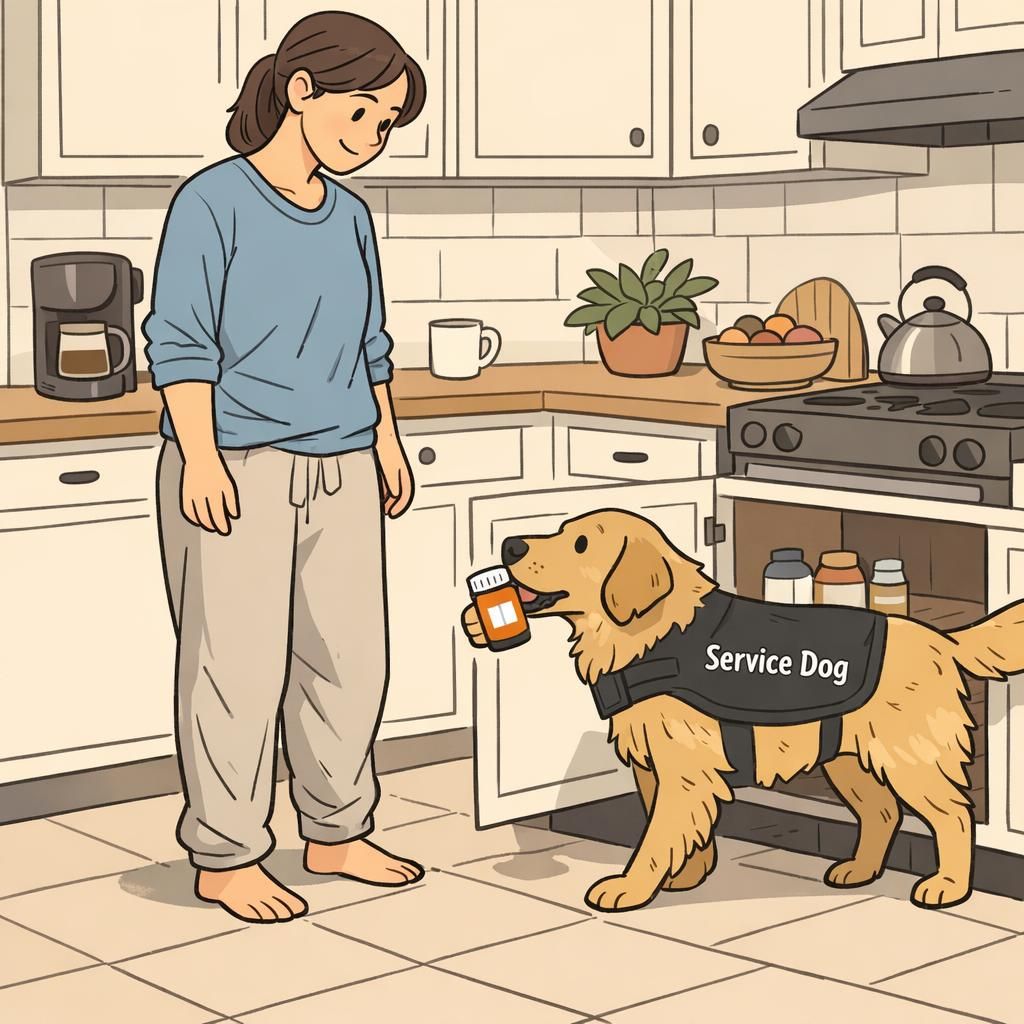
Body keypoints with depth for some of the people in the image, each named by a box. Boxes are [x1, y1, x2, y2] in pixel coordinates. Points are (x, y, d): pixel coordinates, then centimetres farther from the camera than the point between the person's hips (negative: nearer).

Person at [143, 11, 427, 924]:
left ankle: (336, 833, 26)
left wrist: (387, 444, 19)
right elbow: (179, 340, -10)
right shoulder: (213, 203, -7)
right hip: (238, 472, -7)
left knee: (349, 660, 10)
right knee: (238, 666, -1)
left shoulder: (351, 218, 11)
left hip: (341, 473, 7)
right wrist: (200, 457, -16)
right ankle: (224, 858, 11)